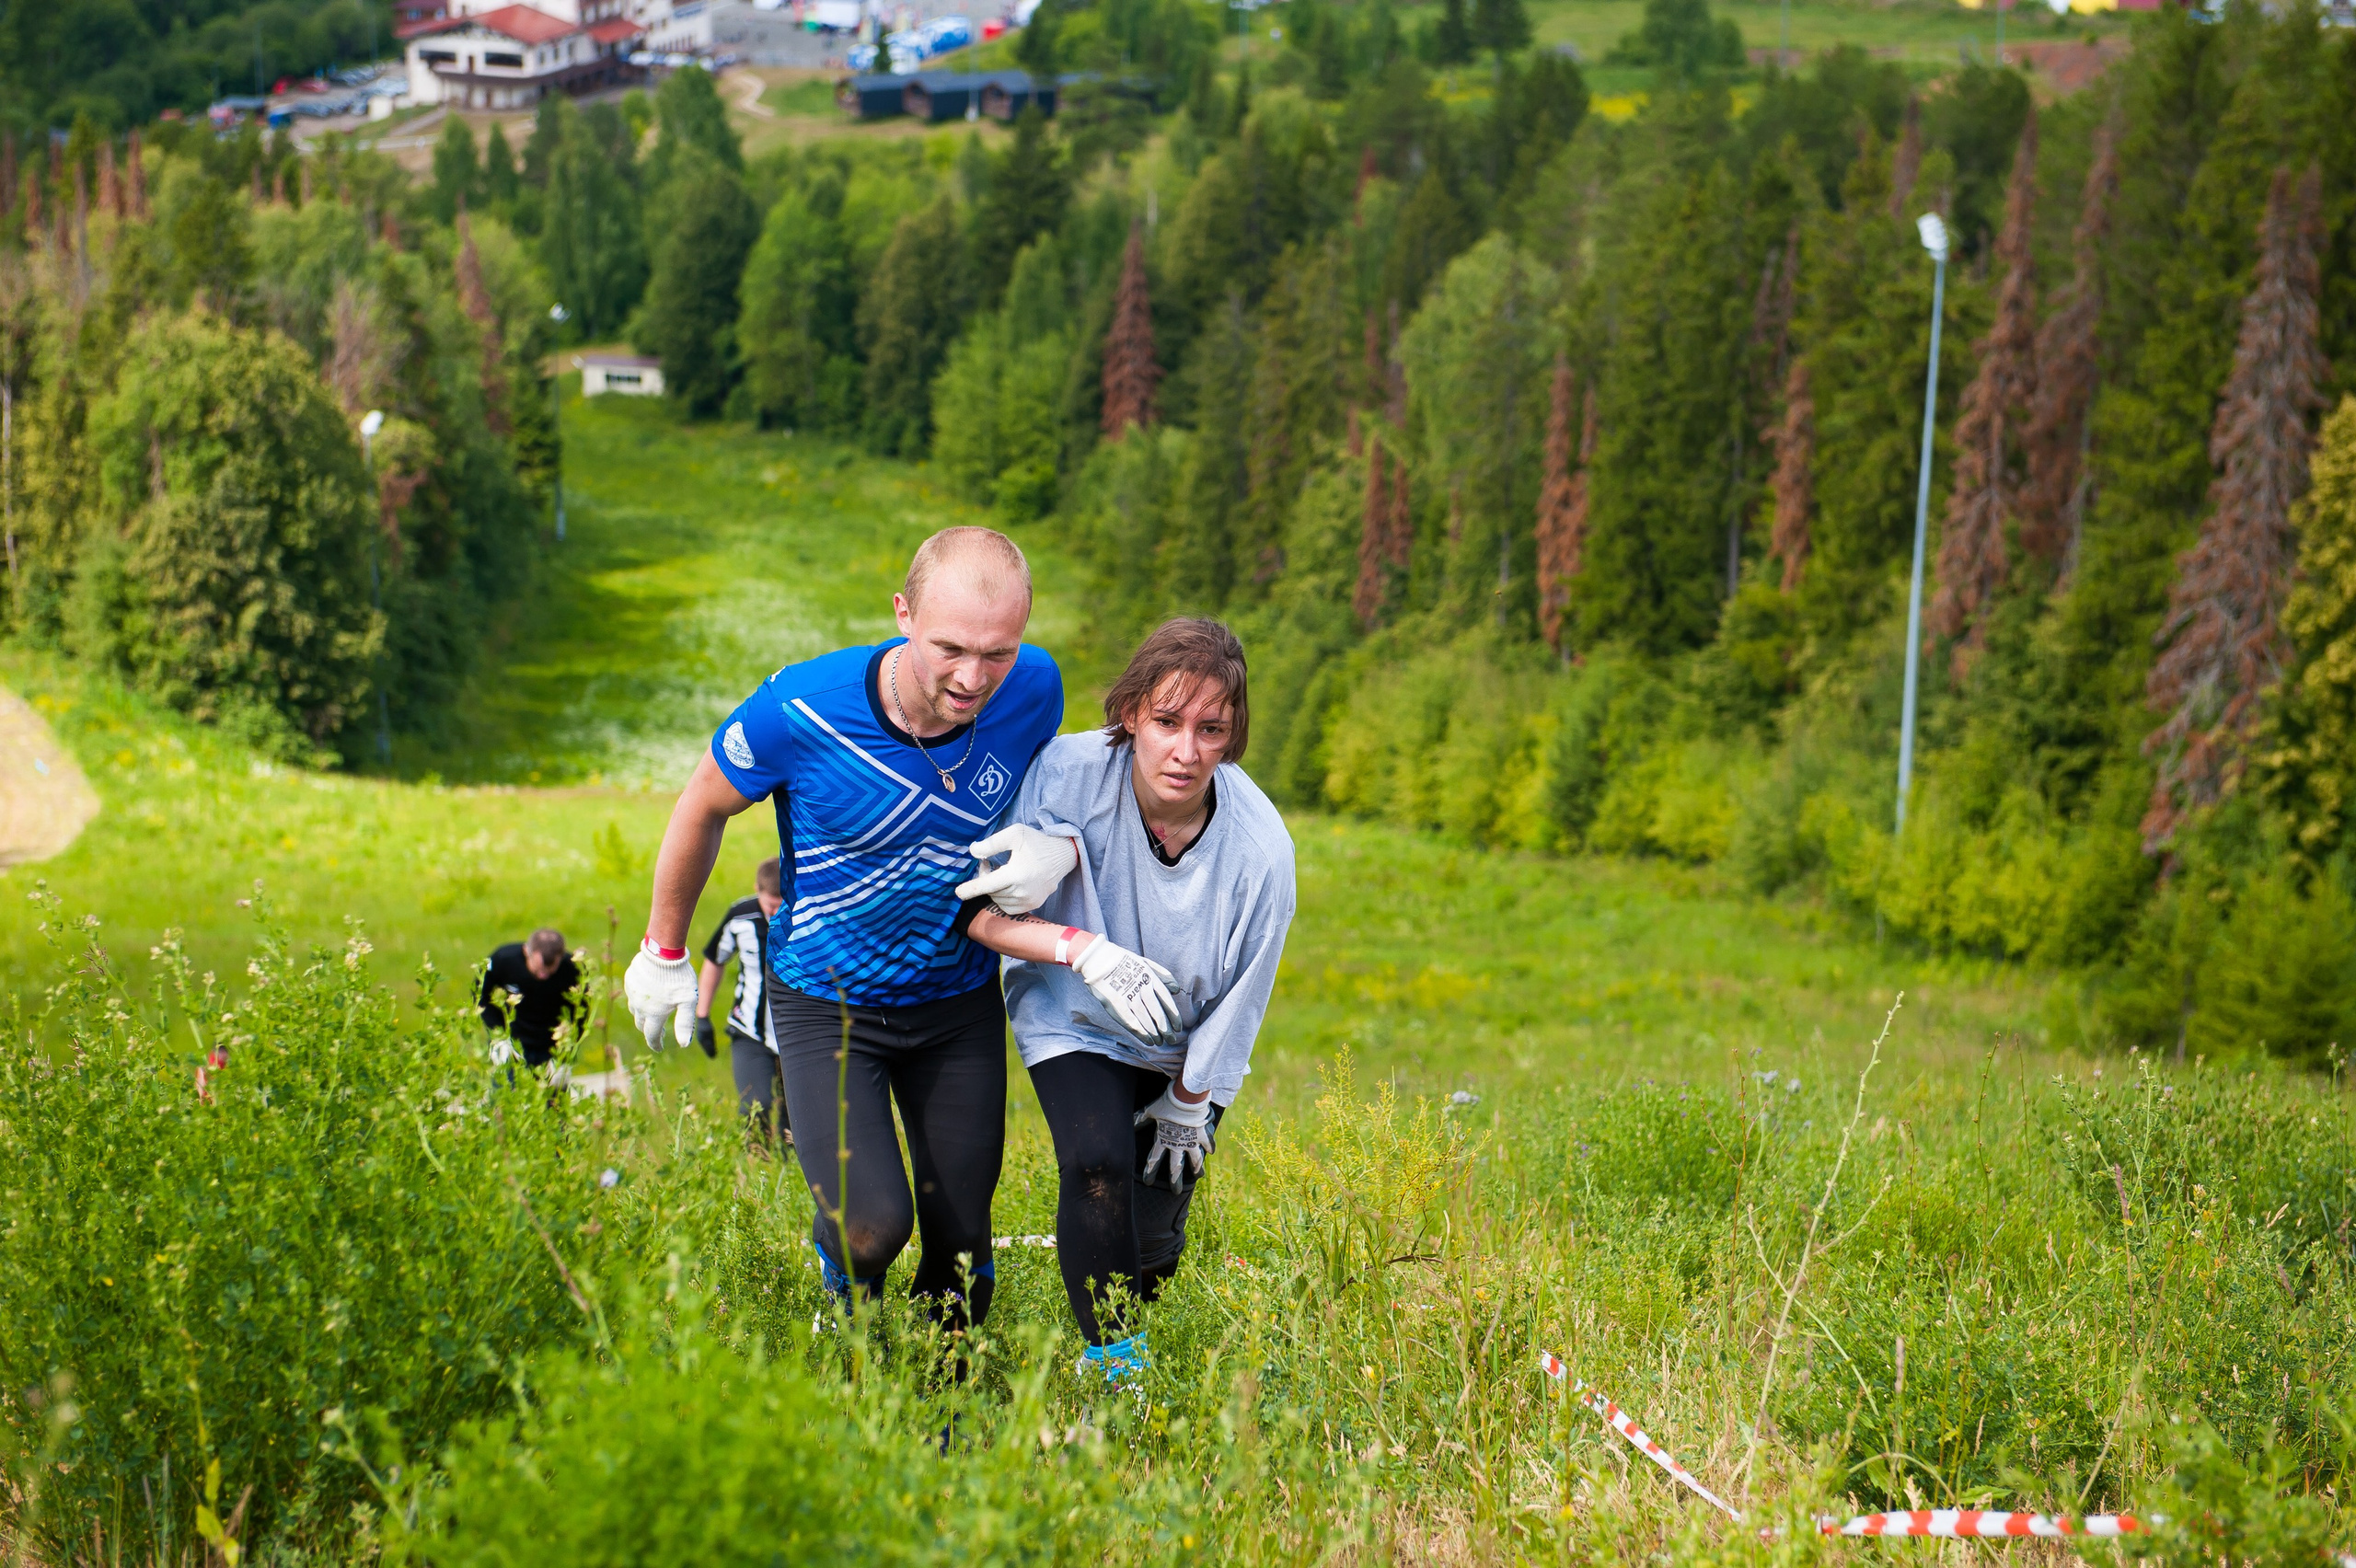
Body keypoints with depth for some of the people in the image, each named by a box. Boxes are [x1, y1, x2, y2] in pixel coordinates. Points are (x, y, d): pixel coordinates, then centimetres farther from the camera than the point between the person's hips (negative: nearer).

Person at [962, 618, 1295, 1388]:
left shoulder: (1260, 850, -28)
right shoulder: (1067, 774, -30)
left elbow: (1240, 1001, -13)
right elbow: (978, 910, -25)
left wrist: (1188, 1102, -2)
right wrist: (1081, 948, -41)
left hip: (1186, 1049, 1)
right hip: (1073, 1020, -1)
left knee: (1153, 1231, 1)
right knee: (1097, 1162, -26)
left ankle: (1124, 1331, 37)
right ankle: (1111, 1365, -8)